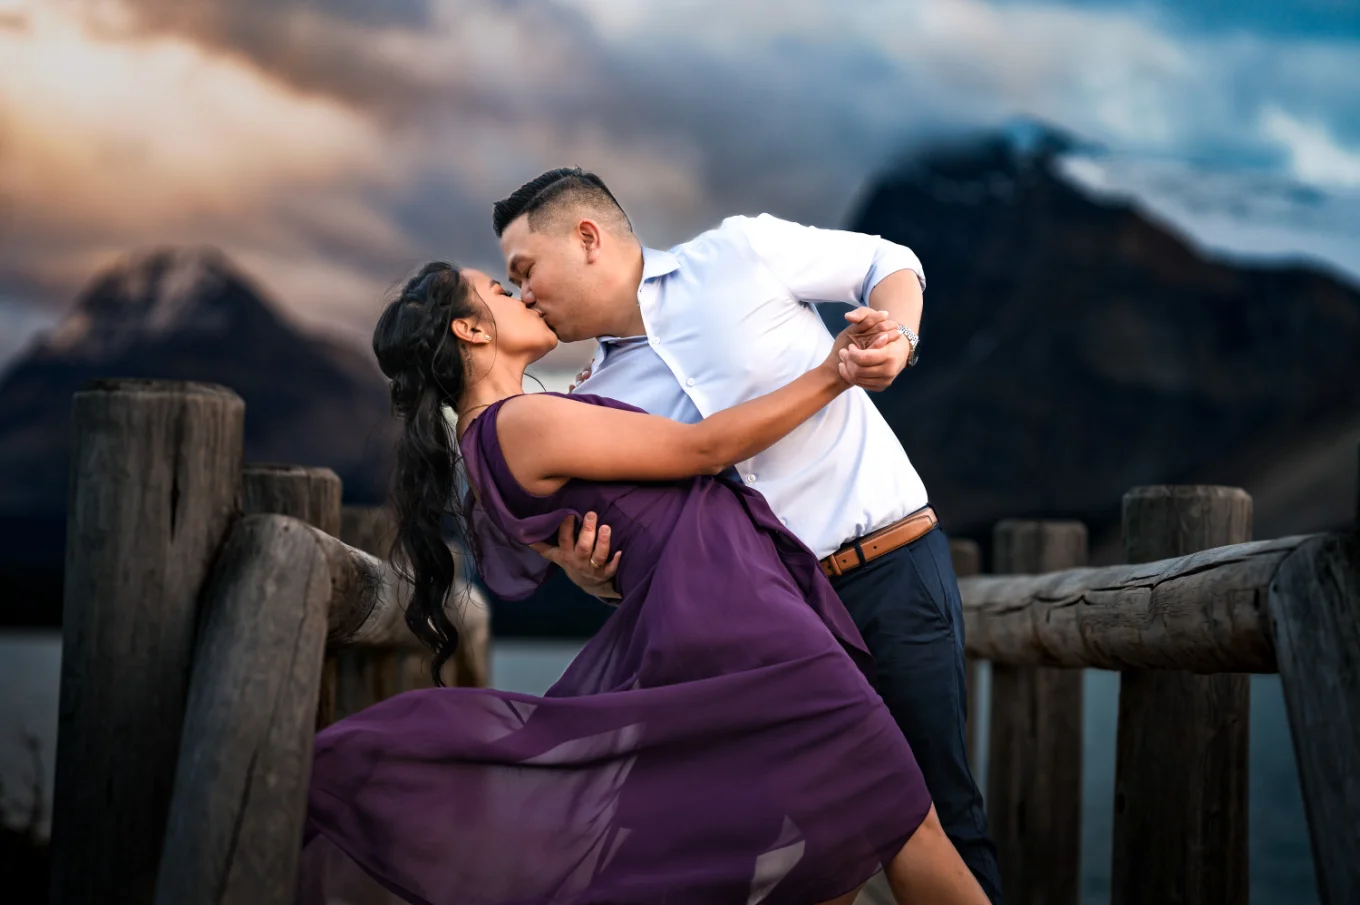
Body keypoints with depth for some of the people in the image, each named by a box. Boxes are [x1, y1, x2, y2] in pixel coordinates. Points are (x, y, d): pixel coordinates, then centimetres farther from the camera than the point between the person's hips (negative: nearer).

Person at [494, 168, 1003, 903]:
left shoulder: (741, 252, -4)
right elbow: (639, 561, 10)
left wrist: (897, 339, -13)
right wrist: (589, 573, -13)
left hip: (892, 566, -4)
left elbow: (888, 265, 8)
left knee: (938, 803, -1)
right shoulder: (601, 401, 7)